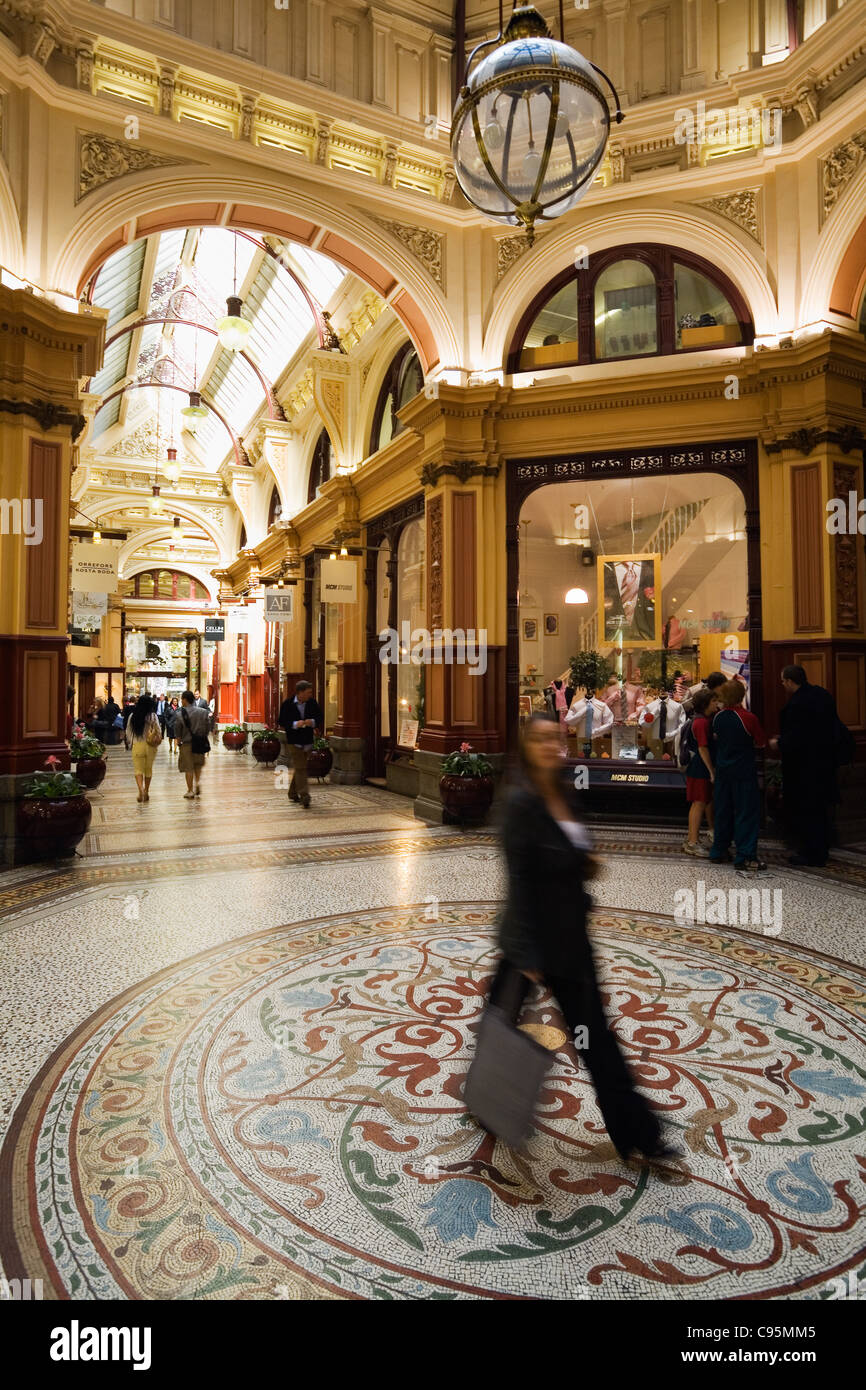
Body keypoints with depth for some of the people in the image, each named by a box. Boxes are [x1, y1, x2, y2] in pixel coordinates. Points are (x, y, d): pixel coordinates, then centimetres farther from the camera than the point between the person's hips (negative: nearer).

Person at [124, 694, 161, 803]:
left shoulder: (132, 716, -2)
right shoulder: (153, 716, -9)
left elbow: (128, 732, 6)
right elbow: (158, 732, -9)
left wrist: (130, 743, 19)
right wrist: (157, 741, 9)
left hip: (137, 745, 0)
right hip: (150, 746, 0)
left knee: (138, 769, 4)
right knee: (149, 769, 15)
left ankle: (141, 789, -19)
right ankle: (146, 792, 24)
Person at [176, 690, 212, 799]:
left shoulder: (180, 714, -10)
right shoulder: (203, 712, -2)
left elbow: (177, 731, -5)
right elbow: (208, 728, 2)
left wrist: (179, 742, 10)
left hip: (186, 743, -3)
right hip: (200, 743, 3)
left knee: (188, 768, 6)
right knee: (198, 764, 23)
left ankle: (190, 791, 10)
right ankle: (198, 781, 1)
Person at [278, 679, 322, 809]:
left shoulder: (312, 703, 2)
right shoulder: (287, 704, -8)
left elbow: (319, 719, 8)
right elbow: (281, 722, -6)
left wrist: (312, 722, -13)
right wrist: (295, 724, -22)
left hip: (307, 741, 5)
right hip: (294, 741, -5)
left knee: (299, 768, 15)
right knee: (300, 768, -11)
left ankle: (293, 794, 30)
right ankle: (304, 796, -15)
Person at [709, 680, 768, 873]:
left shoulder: (718, 717, -1)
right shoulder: (748, 718, -15)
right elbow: (761, 743, -4)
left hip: (722, 770, 5)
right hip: (743, 772, -5)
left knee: (722, 812, 15)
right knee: (747, 813, 1)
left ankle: (718, 852, 22)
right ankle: (745, 858, 0)